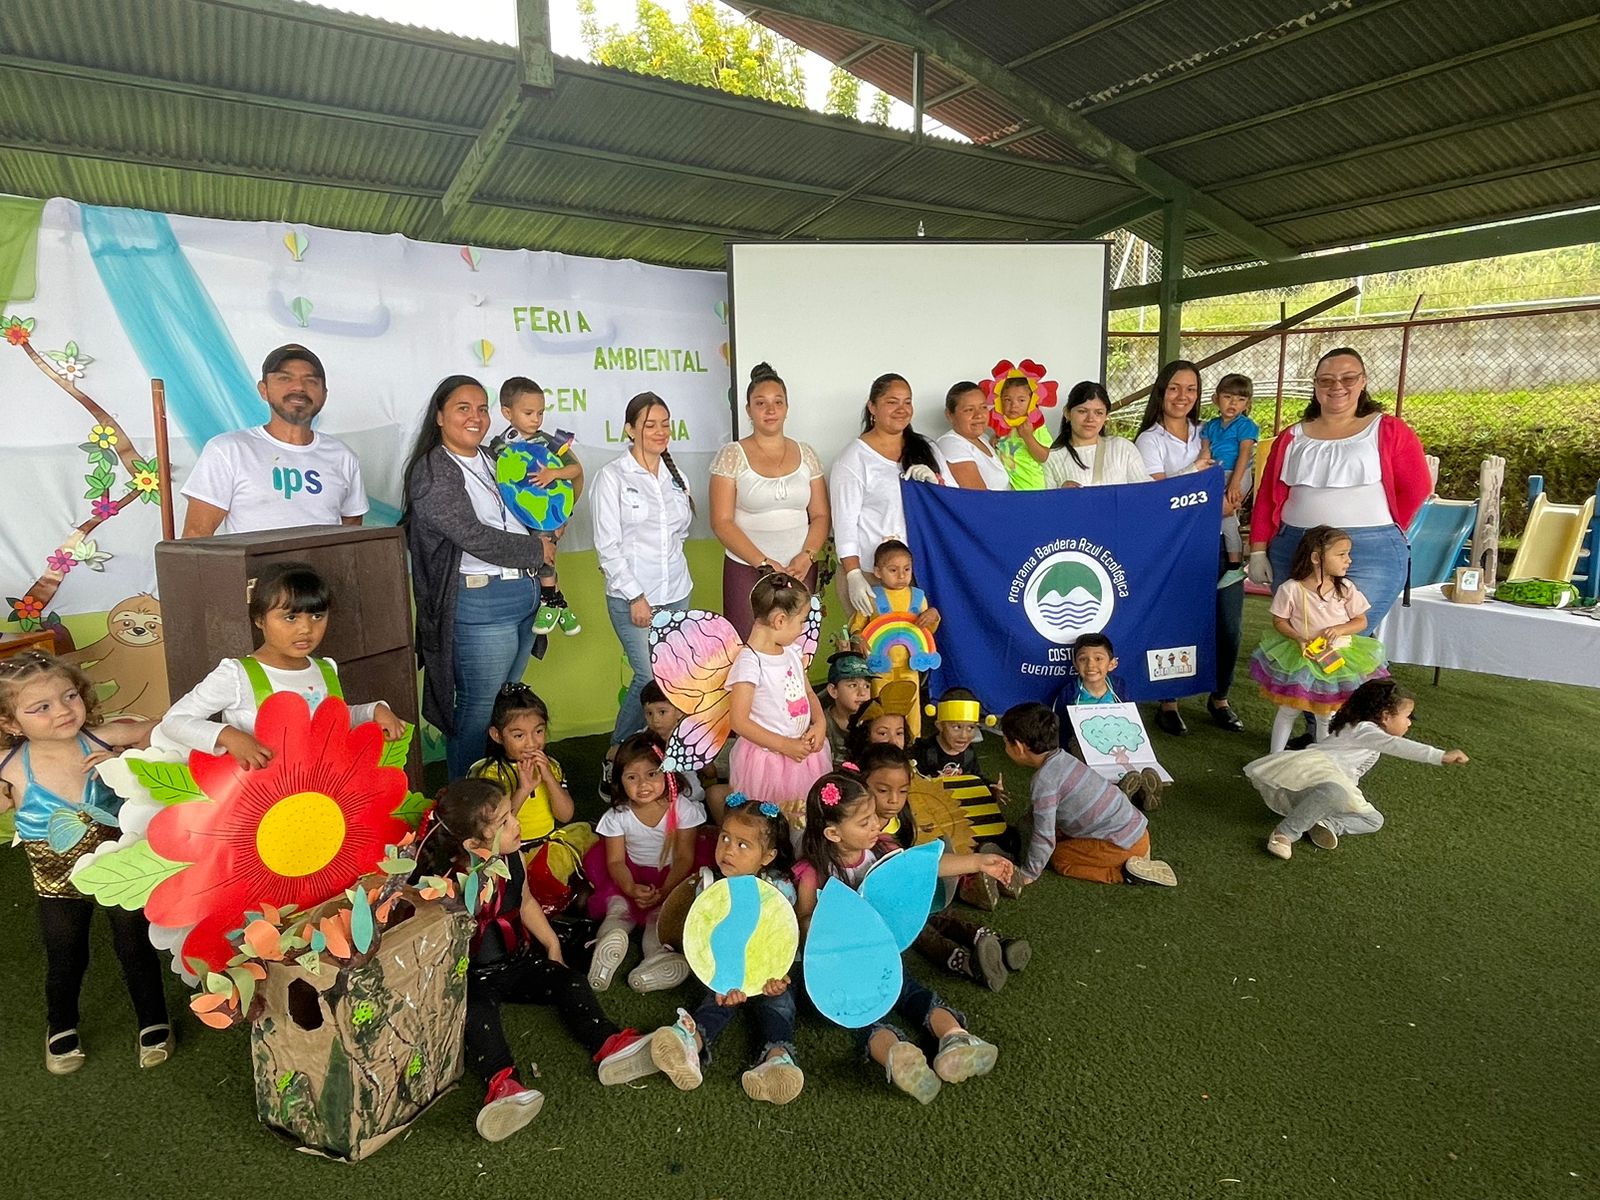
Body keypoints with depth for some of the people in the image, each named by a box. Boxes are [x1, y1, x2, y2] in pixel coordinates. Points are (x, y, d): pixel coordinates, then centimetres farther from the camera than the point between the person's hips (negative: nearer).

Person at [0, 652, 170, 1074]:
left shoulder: (103, 740, -25)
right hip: (59, 884, 1)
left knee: (135, 948, 17)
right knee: (65, 961, 23)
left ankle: (153, 1021, 41)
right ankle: (61, 1027, 54)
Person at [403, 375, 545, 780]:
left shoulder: (493, 461, 15)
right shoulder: (432, 472, -10)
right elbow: (473, 537, -19)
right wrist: (536, 550, -9)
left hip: (525, 595, 8)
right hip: (480, 603, -8)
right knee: (479, 711, -1)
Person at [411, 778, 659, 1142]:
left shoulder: (512, 859, -3)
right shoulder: (447, 881, -22)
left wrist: (552, 946, 12)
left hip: (519, 960, 5)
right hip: (472, 975, -5)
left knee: (568, 981, -12)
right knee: (477, 1011, -33)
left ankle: (609, 1046, -20)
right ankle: (502, 1082, -47)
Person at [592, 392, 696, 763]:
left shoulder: (676, 475, 13)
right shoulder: (612, 476, -4)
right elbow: (607, 544, -8)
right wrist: (635, 596, -12)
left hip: (677, 592, 5)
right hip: (632, 595, -5)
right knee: (651, 677, -11)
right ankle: (616, 755, 9)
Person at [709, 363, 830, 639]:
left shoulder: (805, 454, 9)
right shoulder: (732, 455, -2)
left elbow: (820, 515, 9)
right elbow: (721, 522, -7)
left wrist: (807, 557, -8)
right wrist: (765, 563, -13)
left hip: (800, 570, 3)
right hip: (746, 569, -2)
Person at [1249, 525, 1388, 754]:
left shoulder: (1346, 589, -7)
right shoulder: (1290, 589, -16)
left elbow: (1361, 621, -1)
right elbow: (1279, 621, -8)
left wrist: (1338, 629, -20)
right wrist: (1298, 638, -24)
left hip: (1336, 658, 3)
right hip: (1299, 658, -3)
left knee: (1327, 715, 16)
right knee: (1288, 710, 9)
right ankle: (1275, 757, 22)